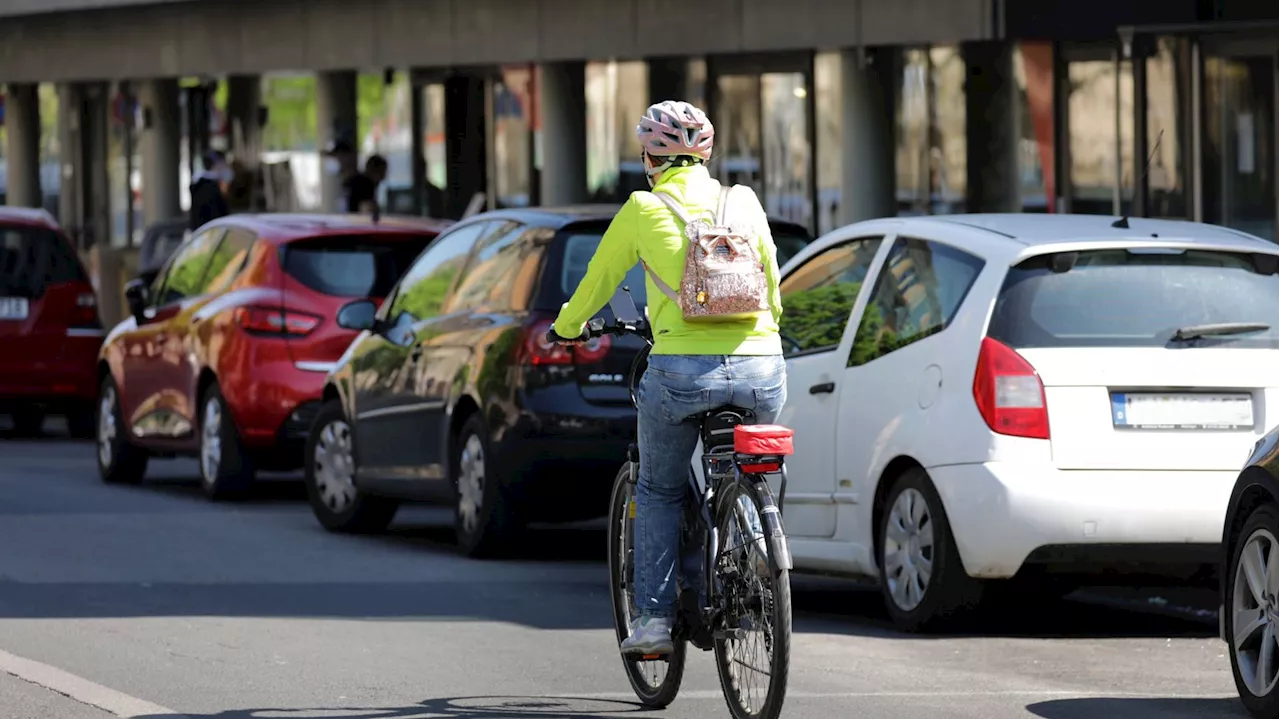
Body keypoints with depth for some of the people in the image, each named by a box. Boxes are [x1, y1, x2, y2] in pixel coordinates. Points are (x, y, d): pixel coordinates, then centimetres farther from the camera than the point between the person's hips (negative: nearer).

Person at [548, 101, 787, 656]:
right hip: (761, 369, 2)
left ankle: (654, 617, 11)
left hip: (683, 368, -2)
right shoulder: (744, 202, 13)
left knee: (659, 492, 17)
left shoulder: (643, 210, 6)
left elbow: (599, 280, 19)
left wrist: (566, 326, 38)